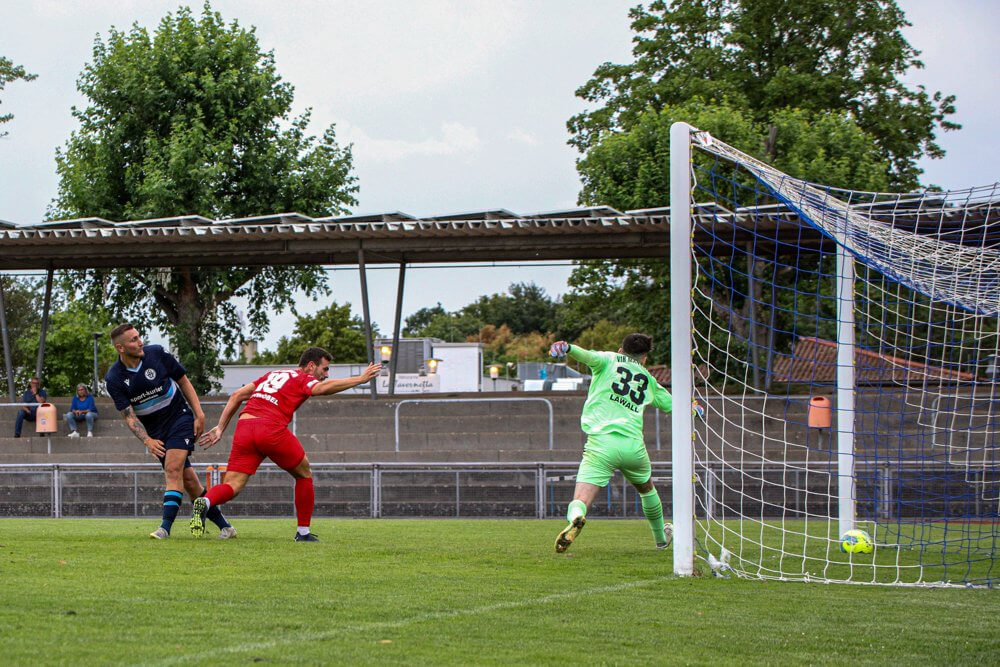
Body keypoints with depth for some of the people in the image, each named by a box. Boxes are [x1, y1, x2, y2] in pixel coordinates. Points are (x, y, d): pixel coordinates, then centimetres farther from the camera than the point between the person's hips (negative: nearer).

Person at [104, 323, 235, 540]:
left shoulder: (157, 354, -10)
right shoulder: (114, 379, -10)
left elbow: (183, 381, 1)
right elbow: (129, 416, -10)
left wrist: (199, 414, -4)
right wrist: (147, 440, -25)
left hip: (179, 416, -2)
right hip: (155, 430, 2)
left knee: (173, 470, -21)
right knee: (187, 479, -2)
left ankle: (165, 527, -27)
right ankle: (224, 526, 6)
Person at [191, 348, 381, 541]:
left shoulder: (272, 375, 29)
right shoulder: (304, 379, 10)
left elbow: (237, 395, 25)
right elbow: (322, 388, -14)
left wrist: (220, 428, 25)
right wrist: (360, 379, -10)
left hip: (244, 426, 5)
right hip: (271, 429, -5)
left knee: (232, 486, 1)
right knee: (304, 475, 18)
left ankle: (205, 503, -31)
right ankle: (303, 532, 20)